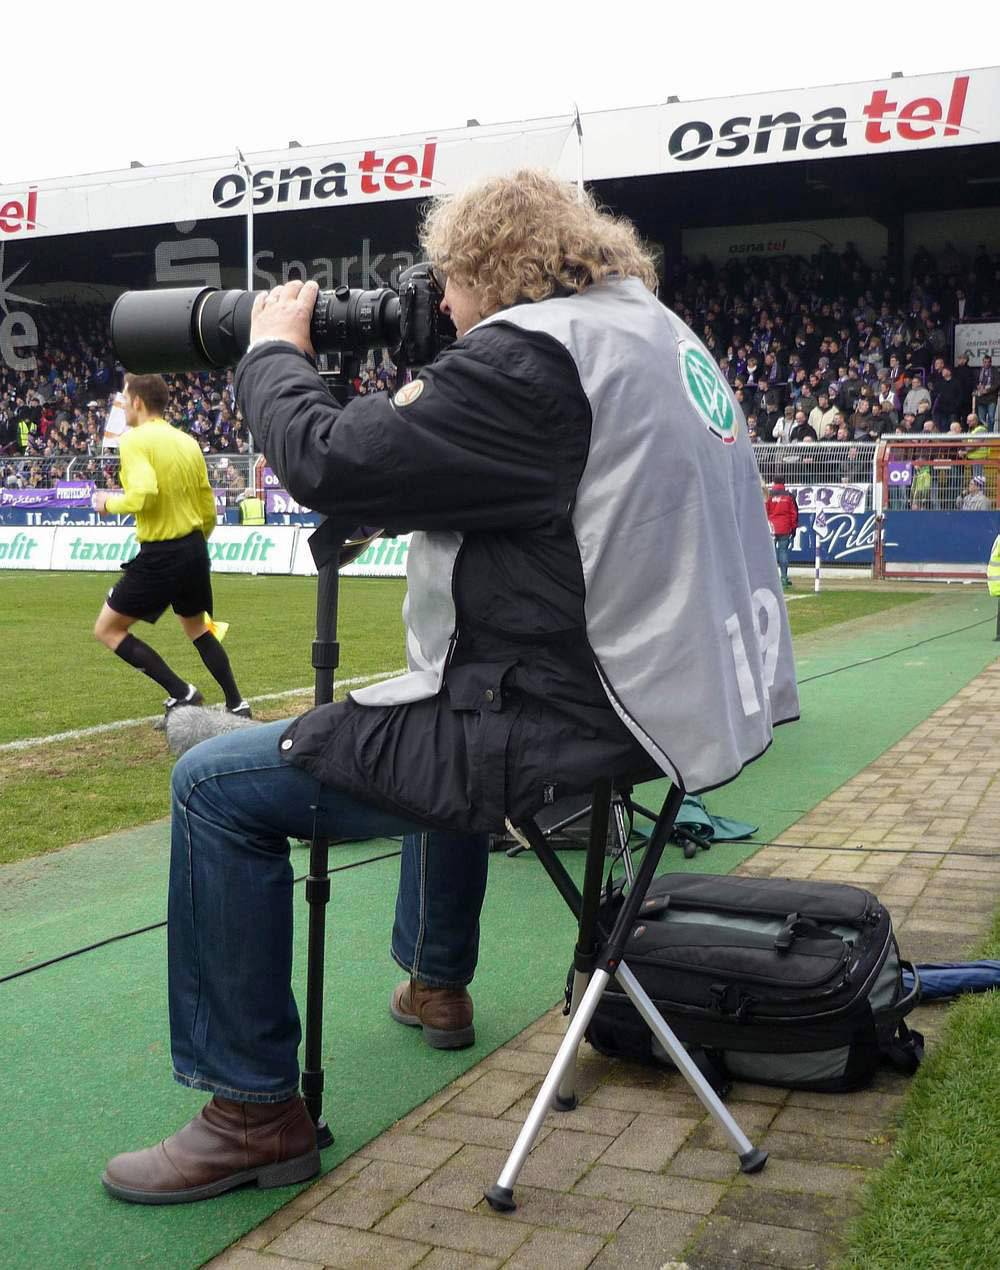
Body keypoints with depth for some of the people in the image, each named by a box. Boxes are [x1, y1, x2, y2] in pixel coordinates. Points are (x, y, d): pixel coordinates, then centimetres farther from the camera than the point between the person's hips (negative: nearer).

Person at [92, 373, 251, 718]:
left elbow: (143, 494, -28)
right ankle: (237, 704, 25)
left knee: (107, 630, 7)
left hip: (159, 556, -7)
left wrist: (110, 503, -8)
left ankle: (181, 693, 0)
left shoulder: (134, 440, -13)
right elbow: (208, 510, 11)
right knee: (198, 629, 26)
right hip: (195, 549, 7)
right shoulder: (188, 442, 9)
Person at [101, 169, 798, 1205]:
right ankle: (436, 985, 50)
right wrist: (421, 394, 17)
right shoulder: (659, 332, 13)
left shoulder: (534, 353, -17)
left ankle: (255, 1110, 6)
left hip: (579, 723, -10)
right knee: (450, 716, 40)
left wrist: (273, 351, -1)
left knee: (216, 788, -4)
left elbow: (328, 462, -19)